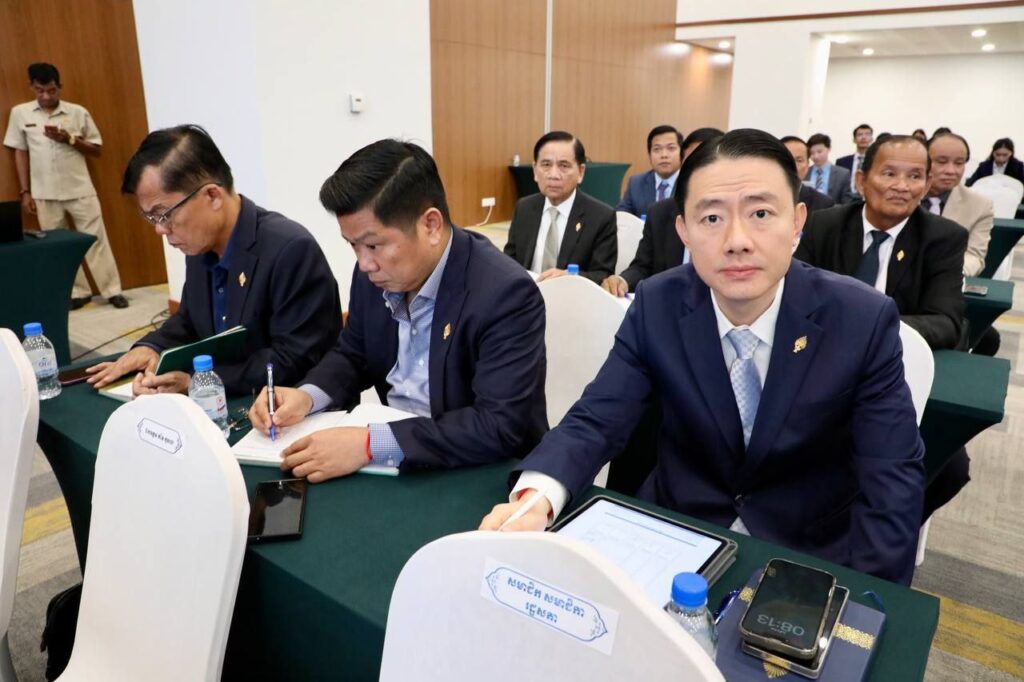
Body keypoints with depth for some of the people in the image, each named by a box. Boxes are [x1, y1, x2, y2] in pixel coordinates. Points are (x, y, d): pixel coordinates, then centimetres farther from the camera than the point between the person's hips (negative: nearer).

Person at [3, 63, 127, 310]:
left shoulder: (78, 112, 0)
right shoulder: (20, 113, 4)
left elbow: (96, 149, 4)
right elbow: (20, 153, 7)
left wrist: (69, 139, -13)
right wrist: (25, 192, 3)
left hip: (80, 190, -2)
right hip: (44, 194, 2)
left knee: (96, 239, 1)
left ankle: (112, 290, 7)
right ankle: (78, 292, 17)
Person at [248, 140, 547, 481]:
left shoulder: (506, 294, -23)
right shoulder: (375, 273, -4)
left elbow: (501, 426, -28)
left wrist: (372, 445, -32)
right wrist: (306, 396, -8)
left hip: (475, 474, -5)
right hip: (390, 465, 6)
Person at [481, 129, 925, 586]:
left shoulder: (864, 320, -15)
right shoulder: (657, 306, -12)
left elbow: (893, 478, -13)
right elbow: (595, 421, -14)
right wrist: (534, 498, -35)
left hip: (809, 554, 0)